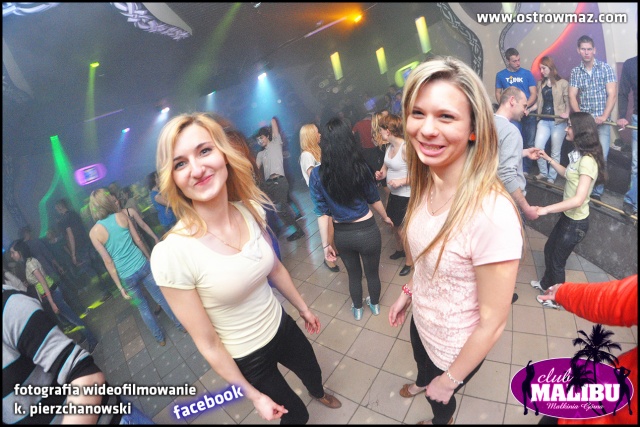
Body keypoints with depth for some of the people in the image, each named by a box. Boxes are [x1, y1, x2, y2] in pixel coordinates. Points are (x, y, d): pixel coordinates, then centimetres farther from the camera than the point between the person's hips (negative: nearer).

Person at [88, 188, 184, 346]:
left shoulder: (94, 232, -10)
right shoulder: (122, 215, -7)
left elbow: (108, 262, -9)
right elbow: (138, 240, 0)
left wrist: (120, 286, -2)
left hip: (127, 276, -1)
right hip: (142, 265, 1)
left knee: (143, 307, 20)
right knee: (161, 297, 18)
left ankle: (160, 338, 35)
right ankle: (181, 325, 32)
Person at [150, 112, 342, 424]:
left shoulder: (250, 211, -16)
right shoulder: (171, 254, -32)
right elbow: (208, 344, -20)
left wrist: (303, 308, 15)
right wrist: (253, 396, -9)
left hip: (282, 326, 5)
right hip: (247, 357, -4)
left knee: (313, 372, 33)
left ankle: (319, 394, 70)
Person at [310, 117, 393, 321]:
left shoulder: (317, 175, -14)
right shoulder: (360, 167, -14)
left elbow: (322, 213, -10)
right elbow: (374, 199, 1)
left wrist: (326, 244, 0)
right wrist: (385, 217, 21)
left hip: (342, 235, 1)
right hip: (367, 231, -1)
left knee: (354, 274, 26)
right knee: (372, 272, 24)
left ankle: (357, 309, 50)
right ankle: (375, 305, 50)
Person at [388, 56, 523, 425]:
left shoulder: (492, 214, -36)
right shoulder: (427, 186, -14)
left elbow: (493, 321, -25)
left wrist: (450, 380, -13)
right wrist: (408, 292, 10)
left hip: (456, 346, -5)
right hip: (422, 322, 6)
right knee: (423, 366, 38)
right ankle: (423, 383, 73)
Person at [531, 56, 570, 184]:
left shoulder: (563, 83, -2)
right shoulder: (540, 83, 11)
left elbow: (568, 102, -2)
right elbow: (539, 102, 12)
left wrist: (567, 113, -20)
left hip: (558, 122, -4)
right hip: (544, 121, 4)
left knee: (555, 152, 3)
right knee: (538, 148, -6)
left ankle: (551, 177, 13)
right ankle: (543, 173, 14)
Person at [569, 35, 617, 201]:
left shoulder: (605, 68, -1)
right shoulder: (575, 72, 5)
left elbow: (612, 95, -5)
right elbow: (572, 96, 2)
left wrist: (604, 116, -17)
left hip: (602, 121, -2)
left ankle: (597, 191, 6)